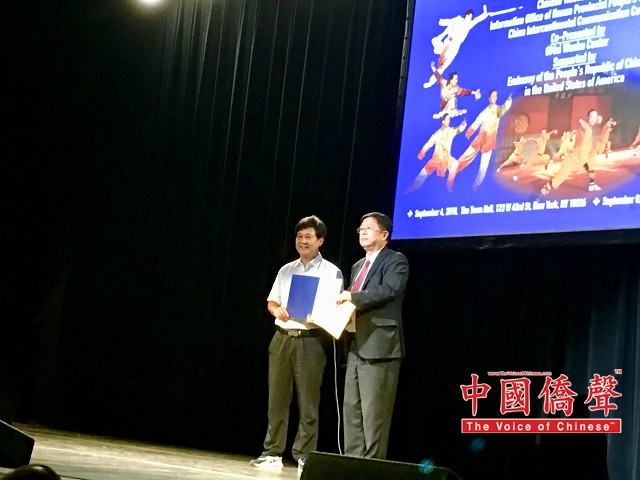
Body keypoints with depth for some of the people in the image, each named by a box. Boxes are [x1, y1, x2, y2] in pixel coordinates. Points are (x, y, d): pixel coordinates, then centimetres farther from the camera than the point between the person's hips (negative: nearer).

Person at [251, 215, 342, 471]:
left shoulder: (331, 272, 2)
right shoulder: (286, 270, 16)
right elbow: (271, 301, 18)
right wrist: (277, 310, -5)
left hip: (311, 341, -4)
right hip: (282, 338, 5)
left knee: (308, 403, -2)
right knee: (277, 399, 5)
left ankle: (304, 457, 2)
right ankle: (273, 453, 11)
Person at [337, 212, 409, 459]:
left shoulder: (395, 261, -2)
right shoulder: (358, 266, 24)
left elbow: (389, 290, -19)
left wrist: (353, 297, -16)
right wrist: (341, 305, 5)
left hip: (379, 346, -9)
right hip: (356, 346, 9)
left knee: (374, 413, -8)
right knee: (352, 409, 8)